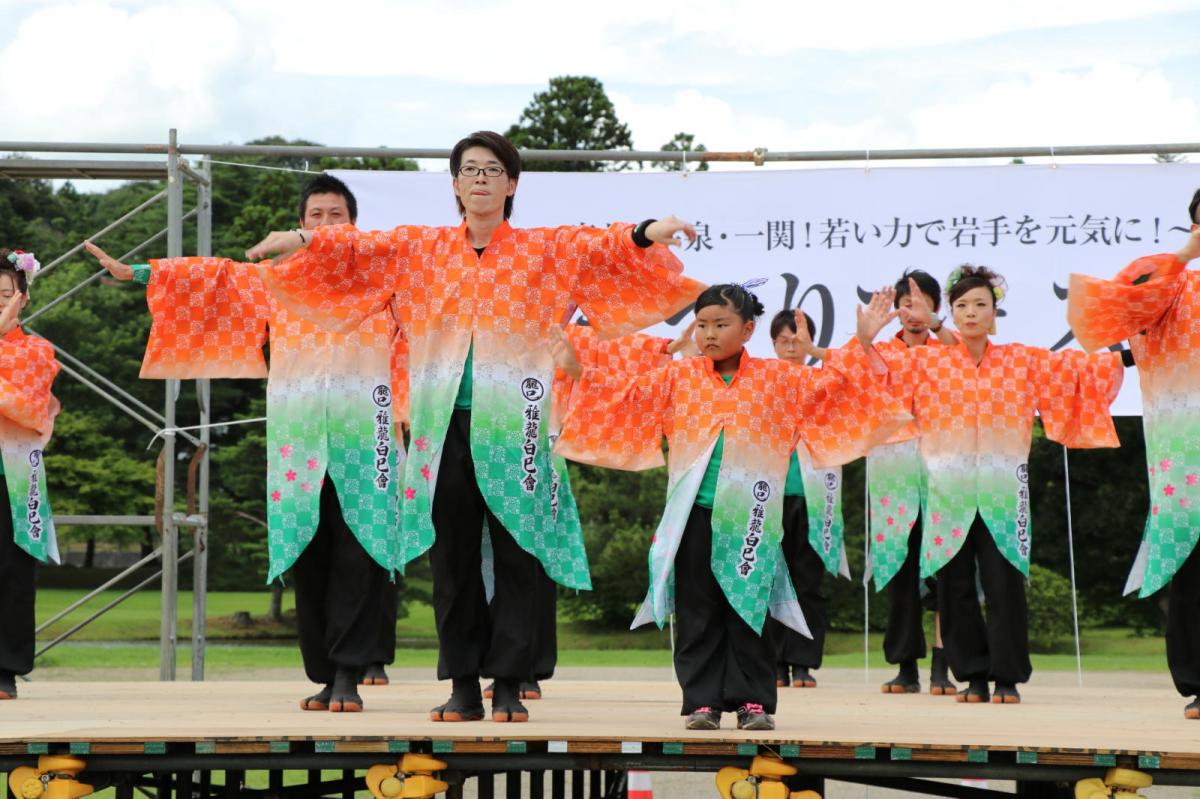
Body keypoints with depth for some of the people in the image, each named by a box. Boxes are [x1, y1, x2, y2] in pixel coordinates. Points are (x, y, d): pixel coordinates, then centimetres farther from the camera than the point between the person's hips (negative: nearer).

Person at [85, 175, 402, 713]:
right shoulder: (274, 278, 16)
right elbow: (213, 277, 14)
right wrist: (135, 272, 10)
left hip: (363, 438, -2)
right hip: (298, 441, 2)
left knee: (358, 555, -10)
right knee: (308, 559, 0)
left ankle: (349, 673, -8)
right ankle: (325, 675, 6)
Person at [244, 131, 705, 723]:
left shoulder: (545, 249, 6)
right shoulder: (418, 248, 11)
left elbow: (599, 247, -8)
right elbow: (358, 247, 2)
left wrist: (647, 235, -27)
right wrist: (304, 239, -15)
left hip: (514, 423, -2)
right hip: (444, 423, 2)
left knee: (515, 555, -2)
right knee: (452, 556, 4)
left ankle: (509, 685, 5)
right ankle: (463, 686, 10)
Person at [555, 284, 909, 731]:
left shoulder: (776, 378, 4)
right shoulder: (677, 379, 5)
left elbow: (826, 385, 8)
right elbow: (626, 397, 6)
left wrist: (861, 344, -1)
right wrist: (581, 372, -4)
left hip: (750, 518, -1)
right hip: (695, 515, 1)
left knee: (749, 613, 2)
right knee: (698, 615, 3)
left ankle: (752, 700, 8)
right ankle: (702, 700, 8)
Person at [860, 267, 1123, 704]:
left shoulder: (1024, 361, 8)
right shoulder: (926, 361, 7)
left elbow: (1077, 367, 7)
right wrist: (867, 340, -19)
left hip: (1002, 491, 0)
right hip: (948, 491, 1)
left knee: (1004, 584, -4)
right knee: (956, 586, 2)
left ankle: (1007, 677, 5)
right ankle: (972, 676, 12)